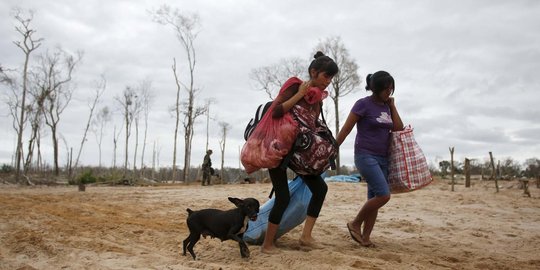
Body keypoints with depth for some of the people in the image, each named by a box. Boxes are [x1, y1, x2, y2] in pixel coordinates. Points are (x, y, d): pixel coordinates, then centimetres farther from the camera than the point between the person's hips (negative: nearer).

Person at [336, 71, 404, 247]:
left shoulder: (387, 106, 12)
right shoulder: (363, 104, -9)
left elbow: (399, 129, 6)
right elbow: (345, 130, -9)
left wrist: (392, 106, 4)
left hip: (383, 158, 7)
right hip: (365, 156, -7)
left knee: (373, 198, 5)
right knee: (384, 195, -16)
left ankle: (365, 237, 11)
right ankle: (355, 224, 1)